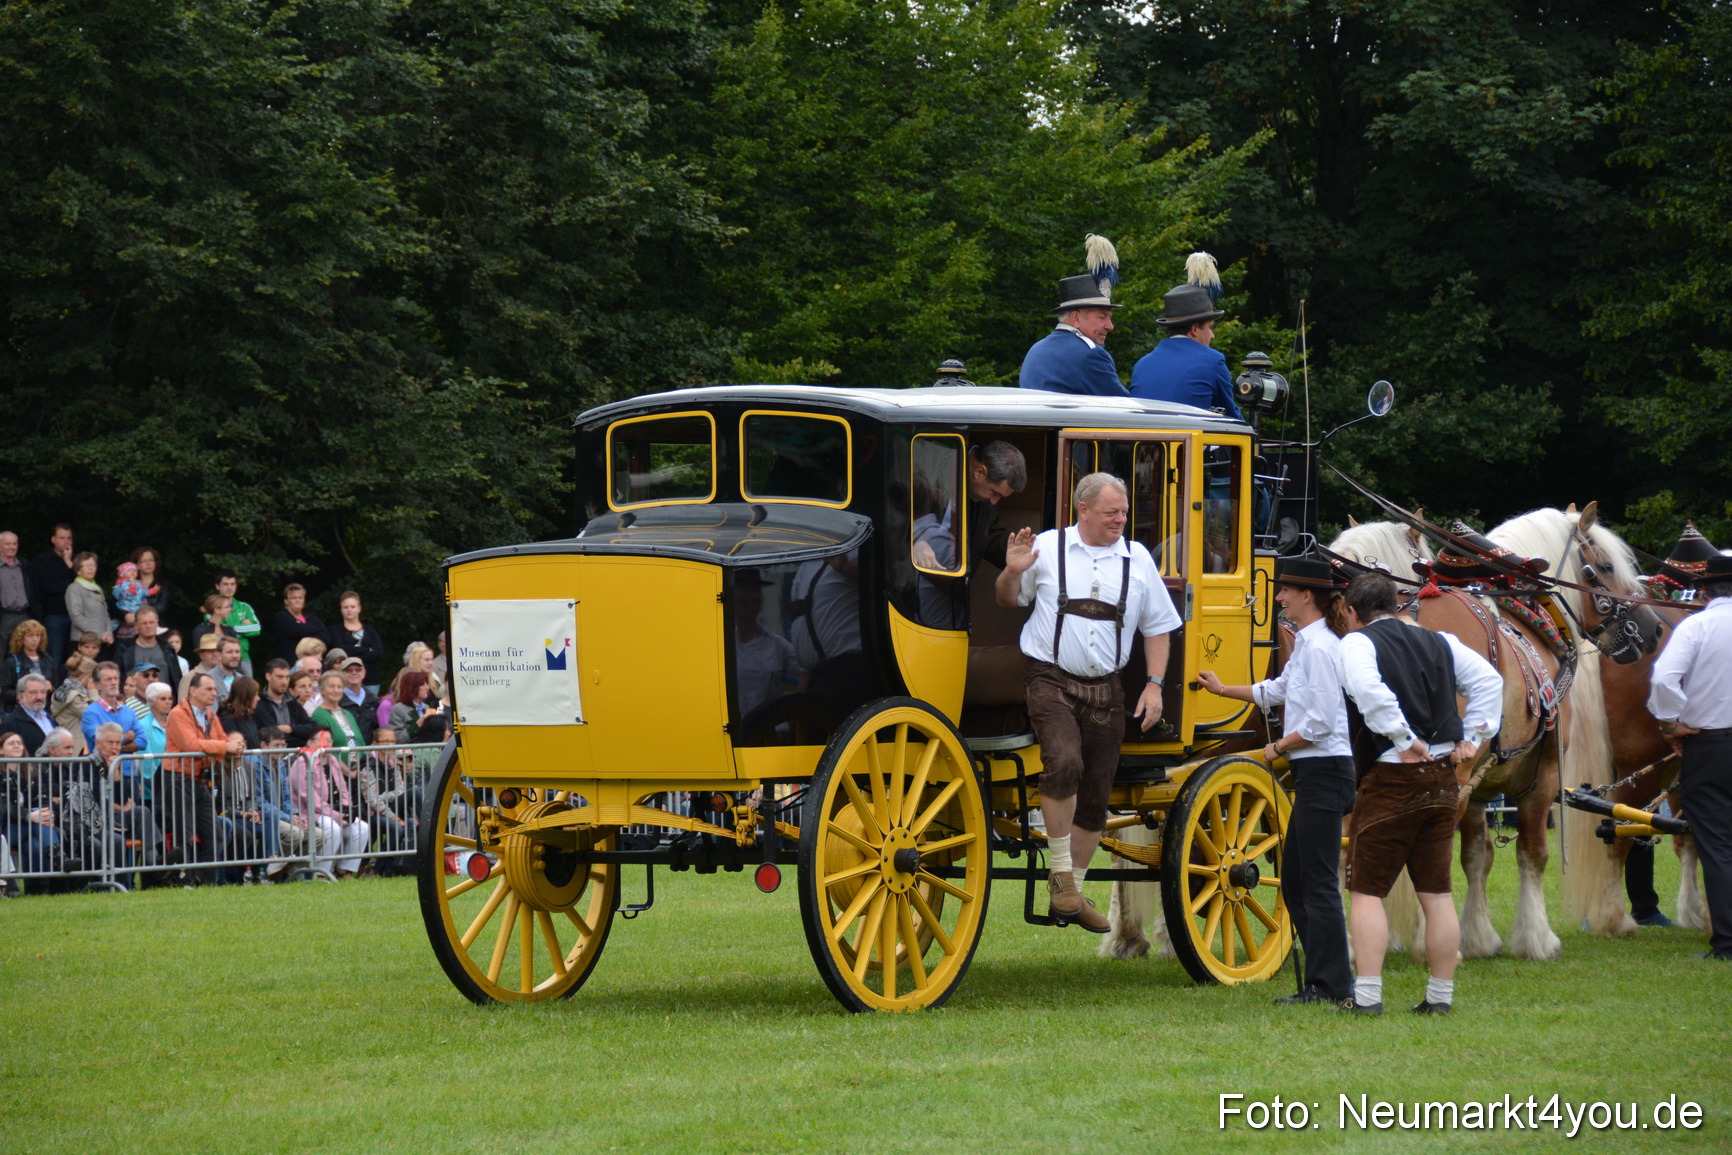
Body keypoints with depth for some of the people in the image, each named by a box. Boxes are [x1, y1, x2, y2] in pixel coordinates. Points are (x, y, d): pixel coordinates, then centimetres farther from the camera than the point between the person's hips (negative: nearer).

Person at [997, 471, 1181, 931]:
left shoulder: (1137, 558, 8)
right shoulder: (1048, 548, 1)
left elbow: (1157, 628, 15)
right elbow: (1007, 601, 13)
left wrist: (1154, 684, 4)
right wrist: (1012, 573, -9)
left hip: (1105, 689, 4)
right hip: (1052, 681, -4)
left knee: (1095, 794, 6)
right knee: (1064, 763, -28)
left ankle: (1074, 890, 20)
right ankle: (1059, 872, -15)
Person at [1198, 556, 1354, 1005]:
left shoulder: (1320, 648, -15)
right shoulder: (1305, 644, 15)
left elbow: (1320, 723, -20)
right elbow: (1275, 691, 32)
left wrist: (1279, 748, -7)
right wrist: (1223, 690, 43)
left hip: (1325, 770, -11)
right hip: (1313, 771, 11)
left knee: (1318, 882, -7)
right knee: (1294, 880, 13)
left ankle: (1329, 985, -4)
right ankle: (1323, 979, 16)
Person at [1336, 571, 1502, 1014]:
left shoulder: (1357, 643, -5)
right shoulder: (1438, 643, 15)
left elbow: (1369, 690, -24)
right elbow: (1488, 680, 13)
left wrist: (1404, 739, -18)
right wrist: (1473, 736, 10)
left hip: (1391, 778, -6)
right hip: (1443, 779, 6)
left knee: (1367, 890, 1)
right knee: (1437, 893, 10)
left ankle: (1367, 994, -5)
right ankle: (1441, 995, 12)